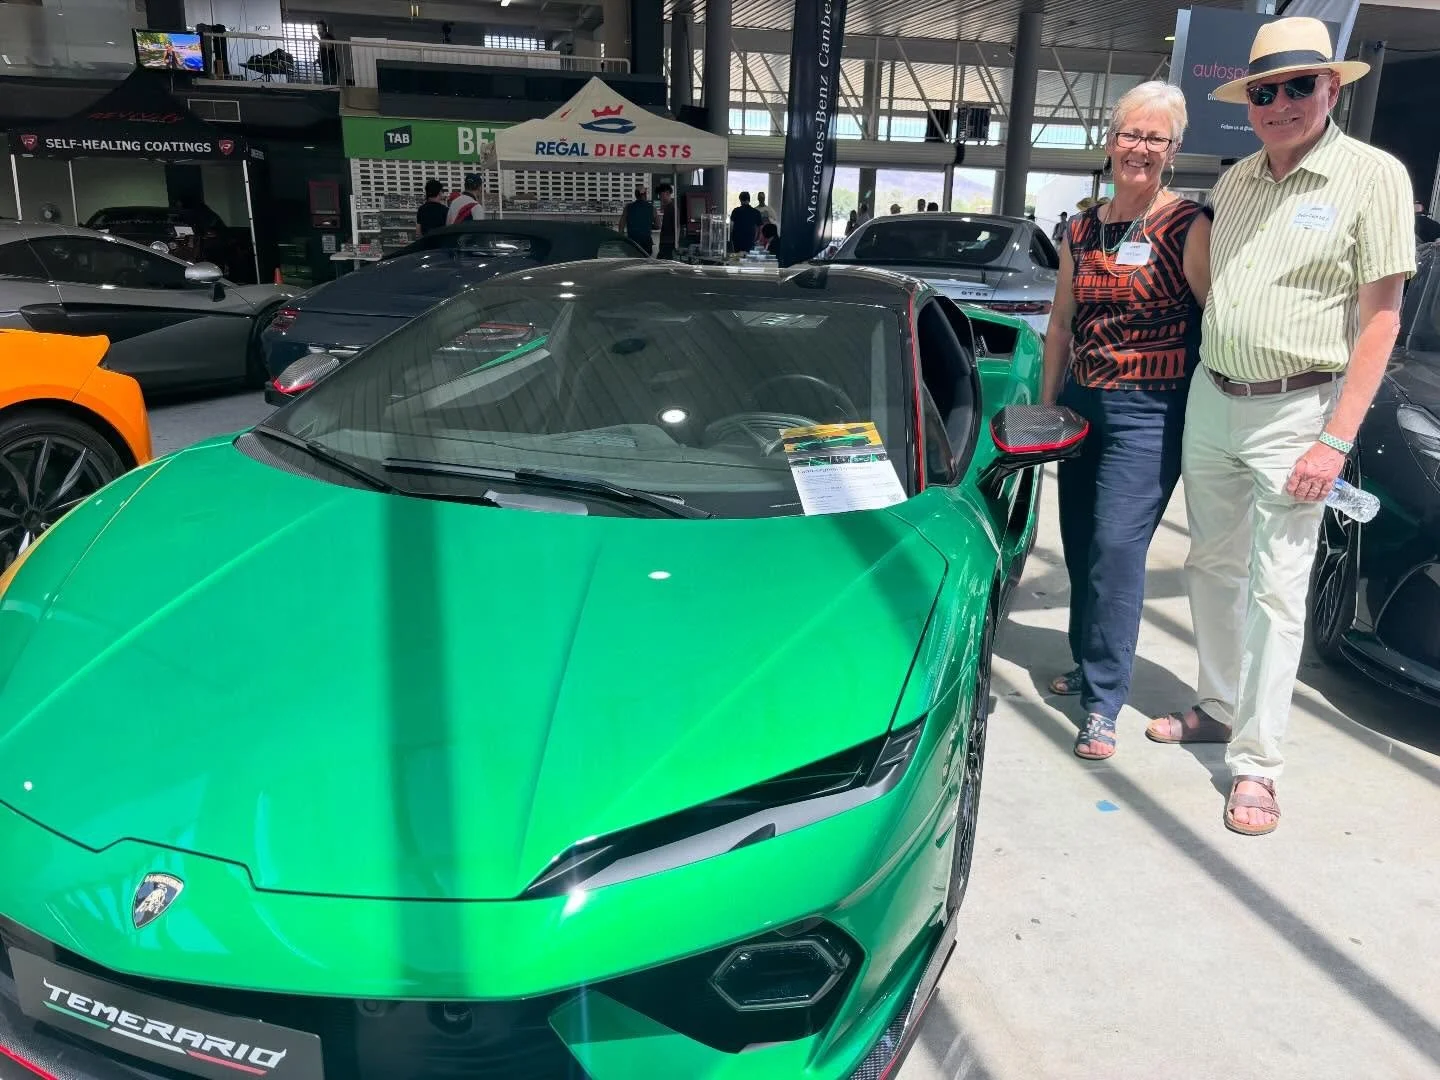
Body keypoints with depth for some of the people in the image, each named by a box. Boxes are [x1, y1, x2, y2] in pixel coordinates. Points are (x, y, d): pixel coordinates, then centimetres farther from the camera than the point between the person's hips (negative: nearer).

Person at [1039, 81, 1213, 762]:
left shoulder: (1189, 229, -6)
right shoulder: (1082, 231, 11)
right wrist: (1047, 404, 16)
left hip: (1149, 414, -6)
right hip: (1082, 405, 6)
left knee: (1116, 548, -12)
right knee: (1079, 545, 10)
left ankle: (1103, 703, -3)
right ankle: (1087, 663, 30)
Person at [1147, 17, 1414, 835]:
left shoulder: (1374, 175, -7)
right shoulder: (1234, 182, 9)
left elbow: (1380, 316, -10)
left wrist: (1335, 440, -16)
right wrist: (1202, 386, 10)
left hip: (1294, 410, -6)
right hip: (1210, 399, 6)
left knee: (1277, 592, -3)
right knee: (1213, 568, 14)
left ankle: (1256, 765, 6)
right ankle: (1219, 707, 31)